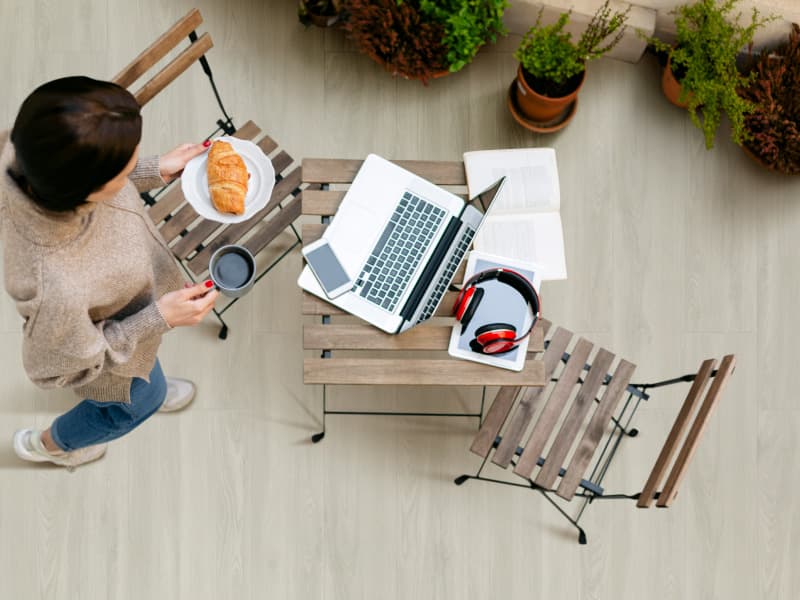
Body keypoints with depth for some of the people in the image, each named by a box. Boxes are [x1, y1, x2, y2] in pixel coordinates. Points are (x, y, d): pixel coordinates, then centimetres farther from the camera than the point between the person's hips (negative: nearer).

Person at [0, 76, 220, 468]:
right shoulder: (56, 289, -50)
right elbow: (62, 370, -28)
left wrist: (156, 171, -15)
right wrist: (159, 317, -29)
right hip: (112, 360, -4)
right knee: (139, 400, 31)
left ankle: (153, 391, 74)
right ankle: (47, 444, 60)